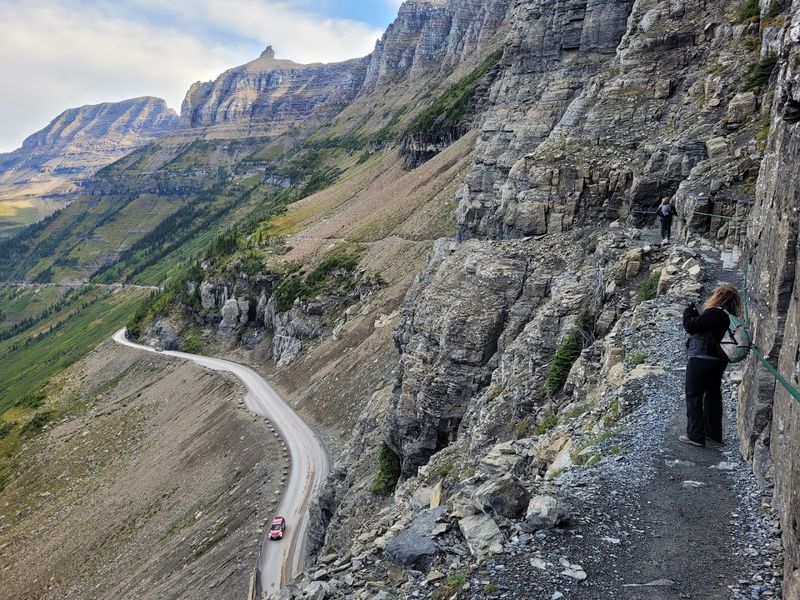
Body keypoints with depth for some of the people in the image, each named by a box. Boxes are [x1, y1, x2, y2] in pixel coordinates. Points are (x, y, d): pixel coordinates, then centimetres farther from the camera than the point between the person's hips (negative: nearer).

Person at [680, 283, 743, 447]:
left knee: (694, 396, 1)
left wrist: (688, 314, -3)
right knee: (713, 394, 18)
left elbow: (691, 328, -20)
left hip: (701, 360, -9)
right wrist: (696, 314, 4)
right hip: (719, 360, 9)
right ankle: (714, 434, 28)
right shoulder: (730, 316, 5)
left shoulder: (713, 313, -23)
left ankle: (695, 436, 4)